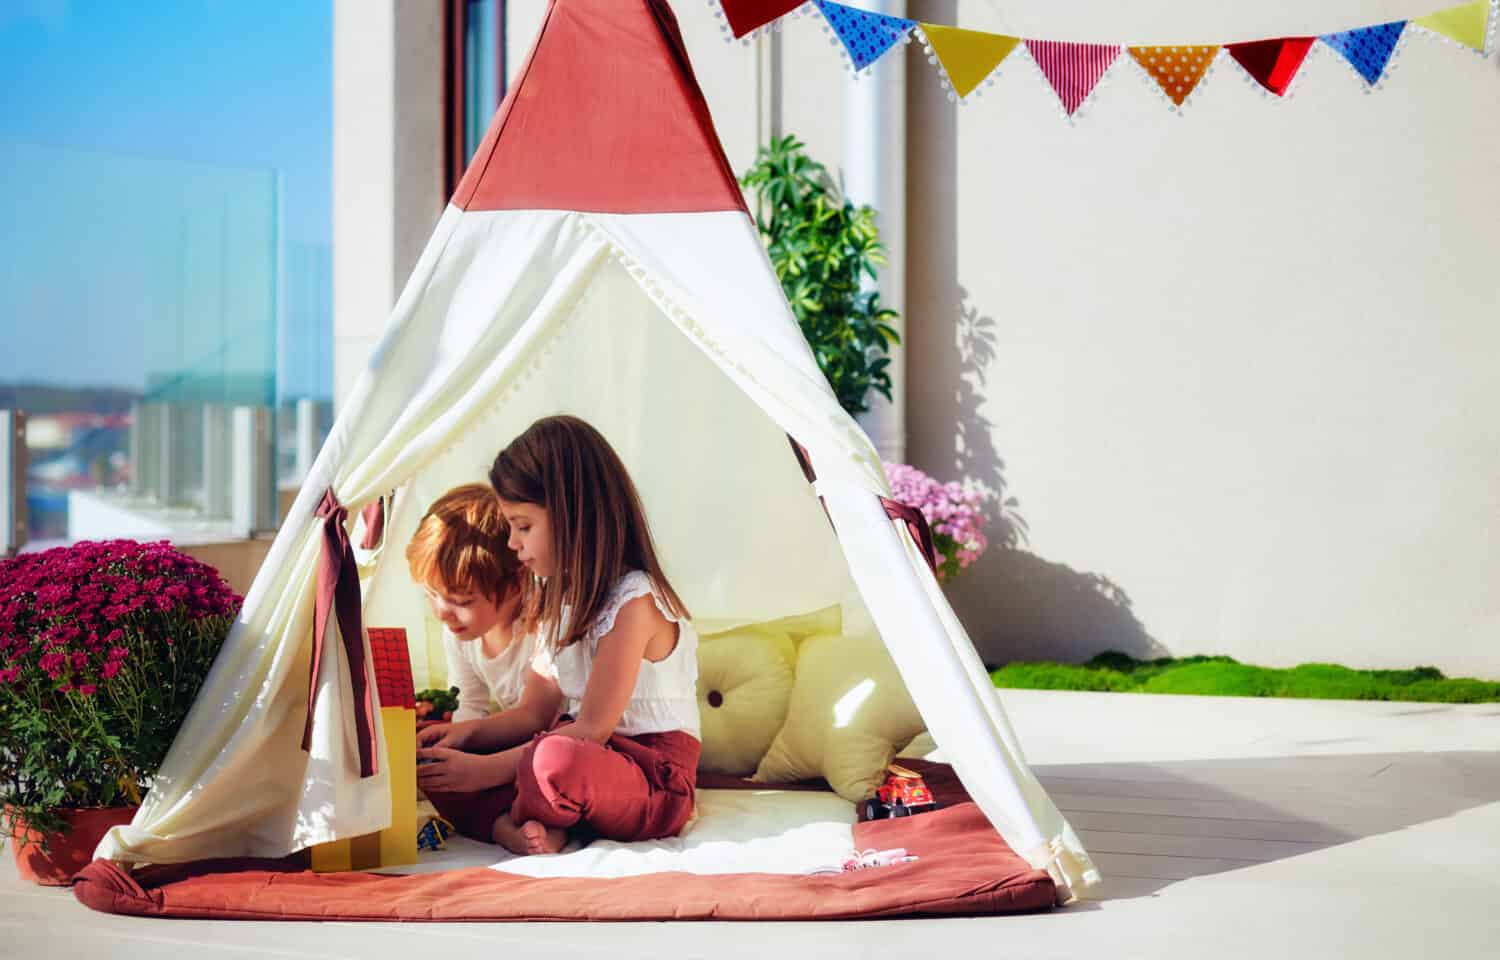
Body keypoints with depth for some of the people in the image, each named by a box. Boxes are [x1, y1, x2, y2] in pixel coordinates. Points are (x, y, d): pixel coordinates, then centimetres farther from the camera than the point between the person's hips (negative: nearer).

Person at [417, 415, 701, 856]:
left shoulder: (634, 602, -17)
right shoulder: (558, 597, 13)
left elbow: (592, 729, -19)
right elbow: (538, 712, 14)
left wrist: (489, 769, -19)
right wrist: (468, 733, -1)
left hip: (654, 782, -9)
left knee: (555, 761, -40)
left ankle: (506, 817, -11)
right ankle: (512, 825, -26)